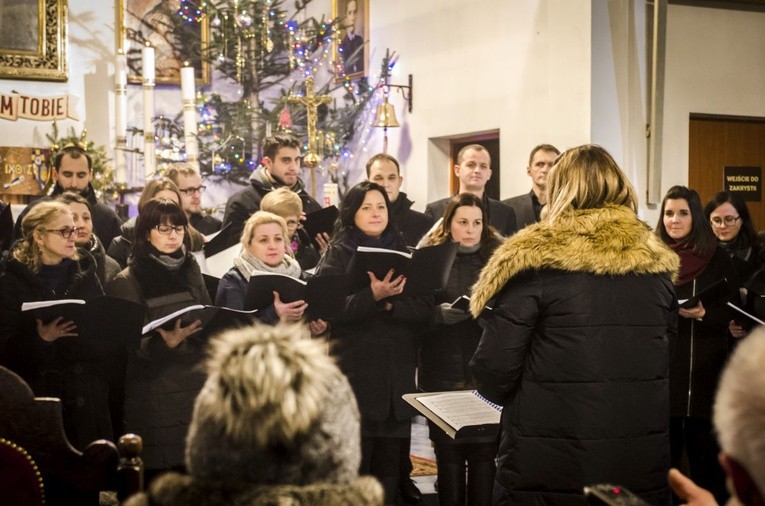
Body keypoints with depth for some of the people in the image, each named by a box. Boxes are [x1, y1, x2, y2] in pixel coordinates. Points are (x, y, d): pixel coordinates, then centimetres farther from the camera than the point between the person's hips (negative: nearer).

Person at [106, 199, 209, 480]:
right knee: (158, 478, -3)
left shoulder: (190, 272, 12)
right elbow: (137, 344, -9)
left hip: (197, 386, 4)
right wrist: (167, 342, -28)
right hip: (154, 398, -4)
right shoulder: (127, 282, -3)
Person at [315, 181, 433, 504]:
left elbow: (425, 308, 2)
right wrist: (373, 296, -25)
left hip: (398, 375, 4)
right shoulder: (337, 254, 0)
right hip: (354, 374, -4)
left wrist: (390, 304, -15)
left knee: (391, 464, 8)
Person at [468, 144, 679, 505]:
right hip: (645, 465, 5)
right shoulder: (657, 263, 4)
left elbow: (494, 371, -13)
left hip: (548, 468, -4)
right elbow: (667, 360, 12)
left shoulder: (534, 258, -12)